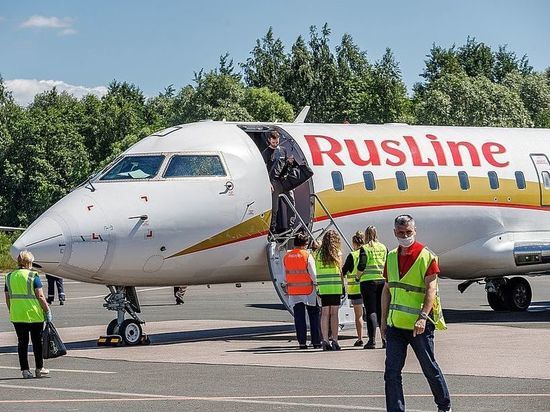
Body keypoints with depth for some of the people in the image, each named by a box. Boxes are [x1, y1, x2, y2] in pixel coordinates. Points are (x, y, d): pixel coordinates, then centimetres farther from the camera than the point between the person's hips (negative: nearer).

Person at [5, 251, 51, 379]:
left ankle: (25, 370, 7)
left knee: (22, 342, 8)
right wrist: (47, 311, -5)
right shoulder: (33, 276, -9)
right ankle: (39, 369, 16)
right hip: (34, 315, -4)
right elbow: (40, 296, -12)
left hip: (17, 316, 4)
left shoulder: (9, 277, 5)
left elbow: (8, 298, 9)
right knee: (37, 341, 9)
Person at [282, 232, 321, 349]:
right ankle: (316, 342, 4)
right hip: (308, 290, -4)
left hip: (293, 291, 4)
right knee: (314, 317, 4)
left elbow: (285, 275, 13)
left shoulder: (287, 257, 5)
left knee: (299, 318, 5)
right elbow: (313, 274, -11)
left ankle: (302, 342, 3)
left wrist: (286, 286, 23)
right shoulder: (307, 256, -9)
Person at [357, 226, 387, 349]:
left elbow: (361, 267, -8)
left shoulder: (364, 249, -4)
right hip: (383, 281, 4)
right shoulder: (383, 248, 9)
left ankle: (372, 340, -7)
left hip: (368, 281, -4)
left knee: (371, 311, -3)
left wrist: (358, 276, 9)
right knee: (382, 311, 8)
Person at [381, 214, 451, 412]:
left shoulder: (427, 256, -7)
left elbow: (431, 289, -14)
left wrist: (423, 317, -25)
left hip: (418, 325, -5)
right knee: (392, 371, -1)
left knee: (430, 368, 8)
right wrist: (383, 320, 14)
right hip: (395, 324, 5)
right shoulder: (391, 257, 11)